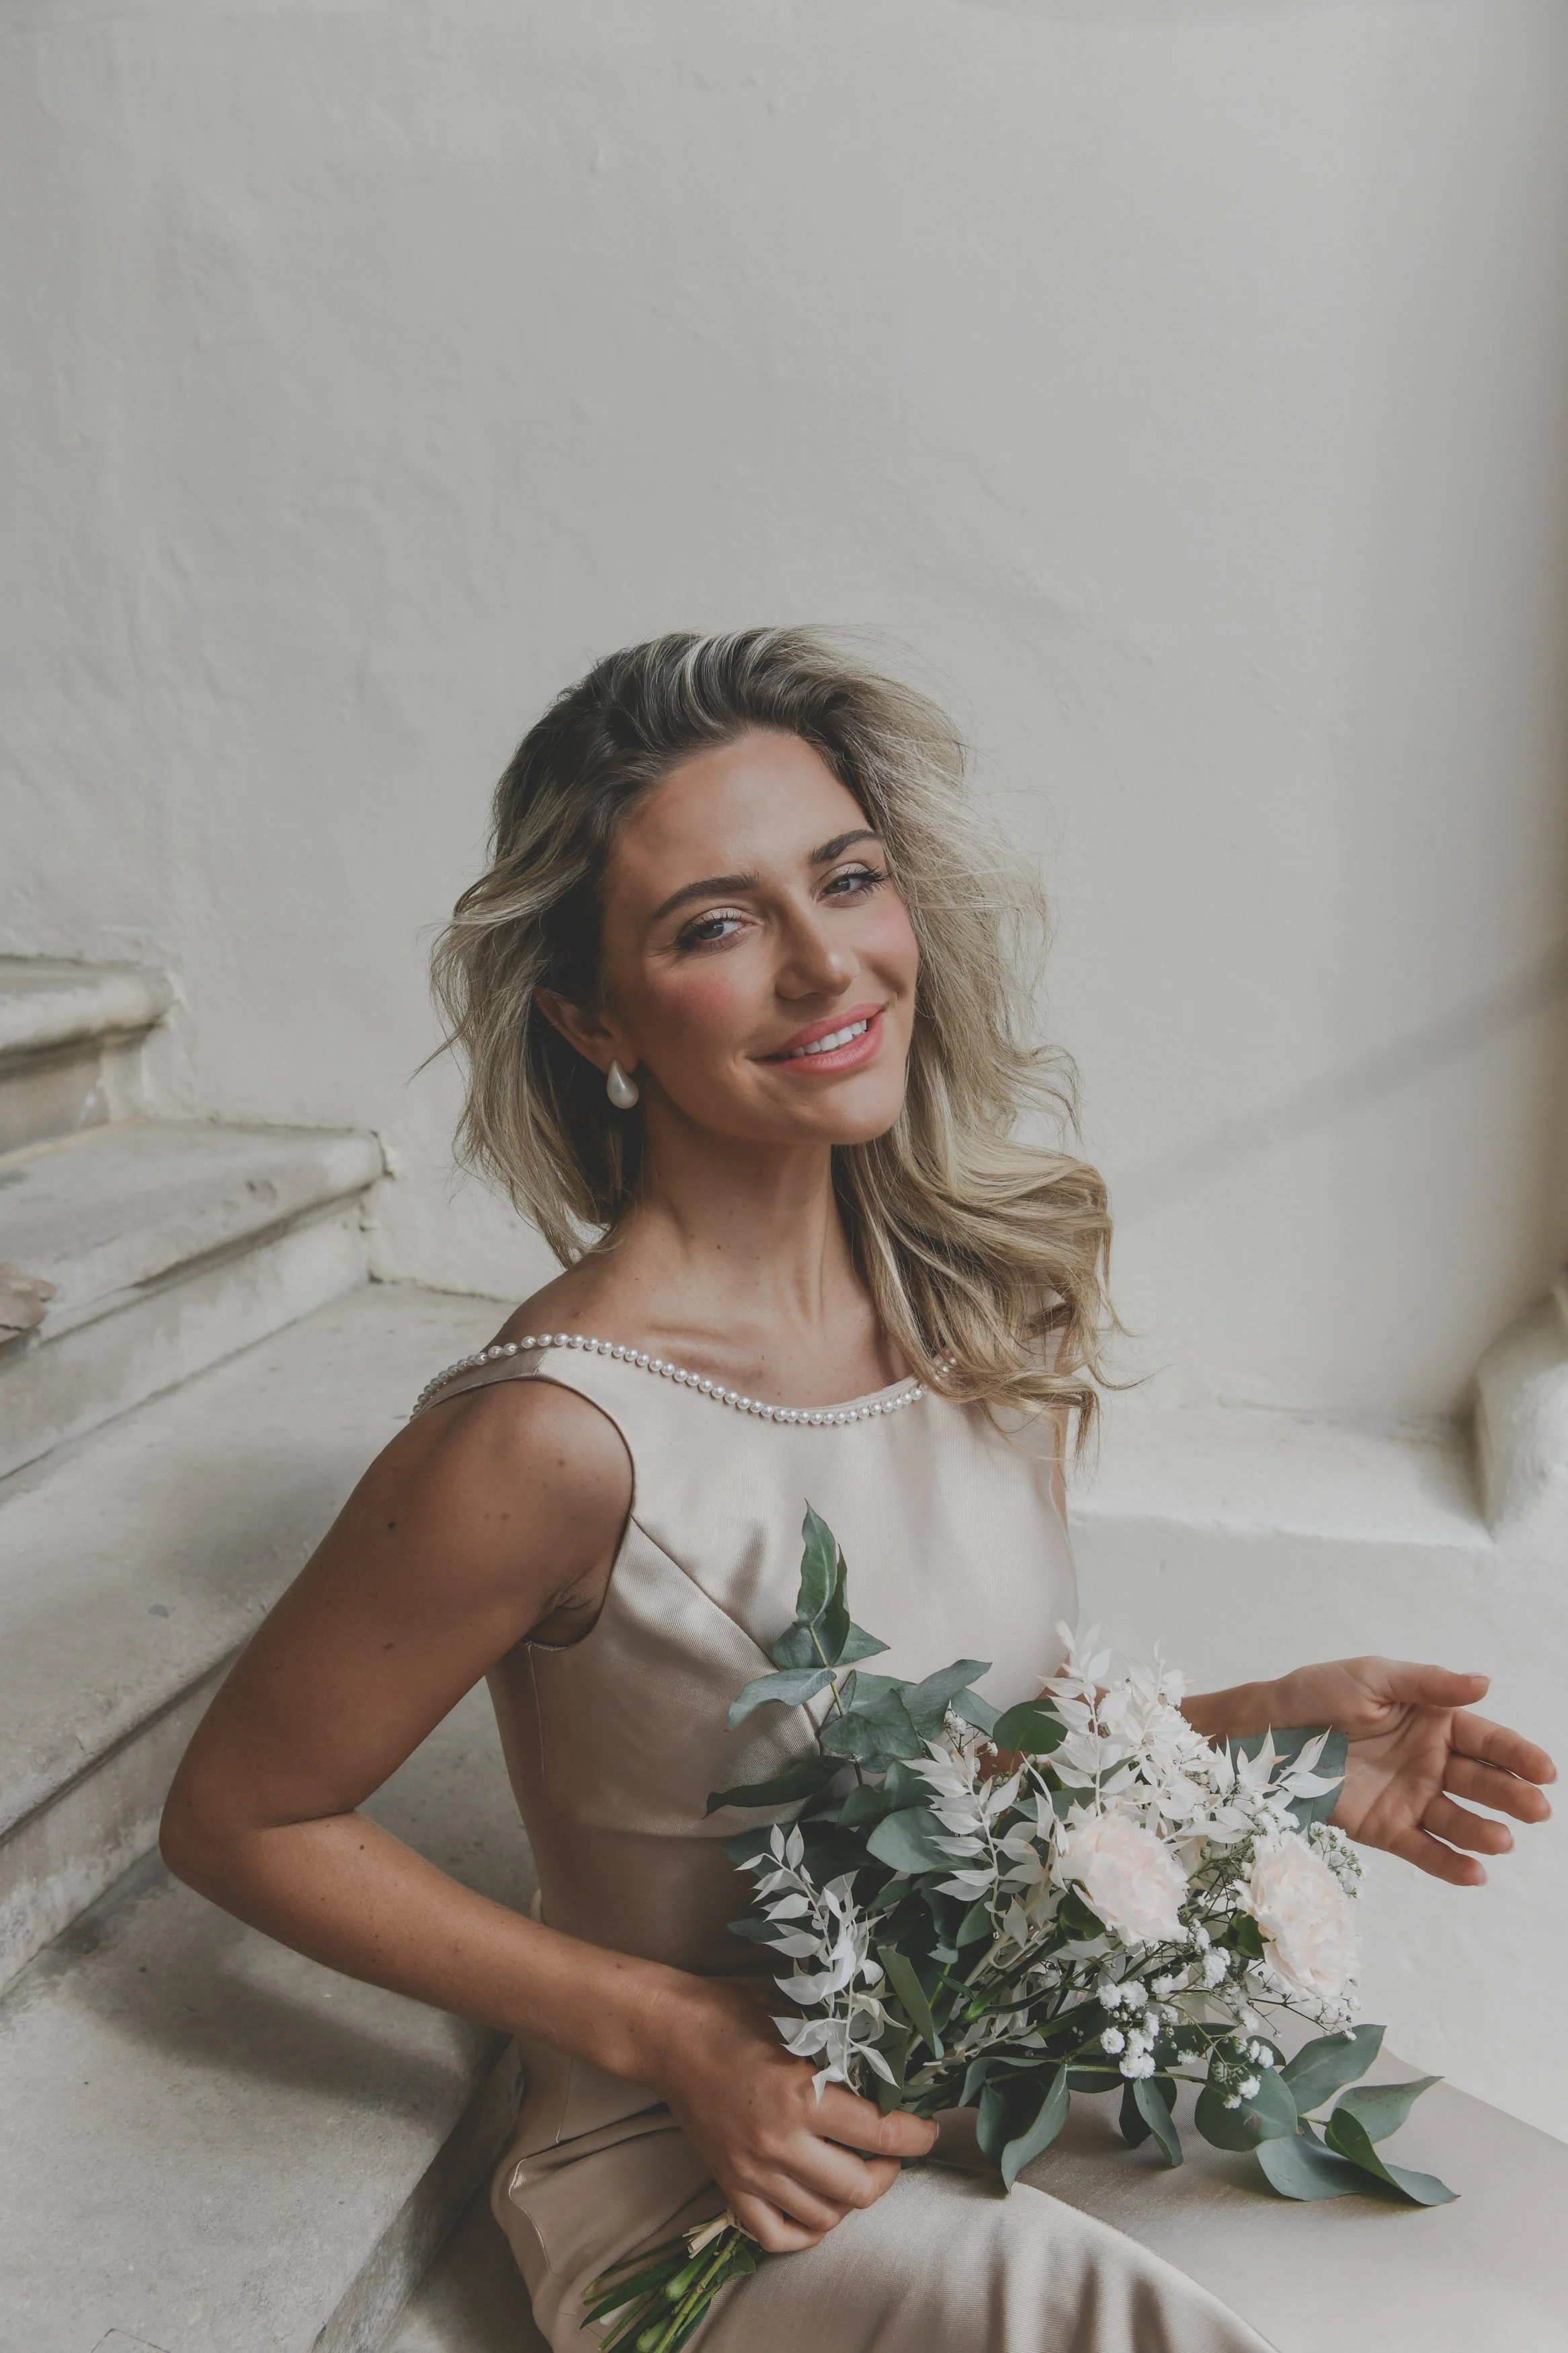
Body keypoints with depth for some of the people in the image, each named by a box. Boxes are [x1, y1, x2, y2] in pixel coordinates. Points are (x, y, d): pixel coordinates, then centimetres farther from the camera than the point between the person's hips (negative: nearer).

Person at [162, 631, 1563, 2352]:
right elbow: (237, 1820, -13)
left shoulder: (997, 1302, -7)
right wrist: (669, 2030, -18)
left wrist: (1248, 1730, -9)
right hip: (709, 2175, -5)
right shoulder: (563, 1433, -27)